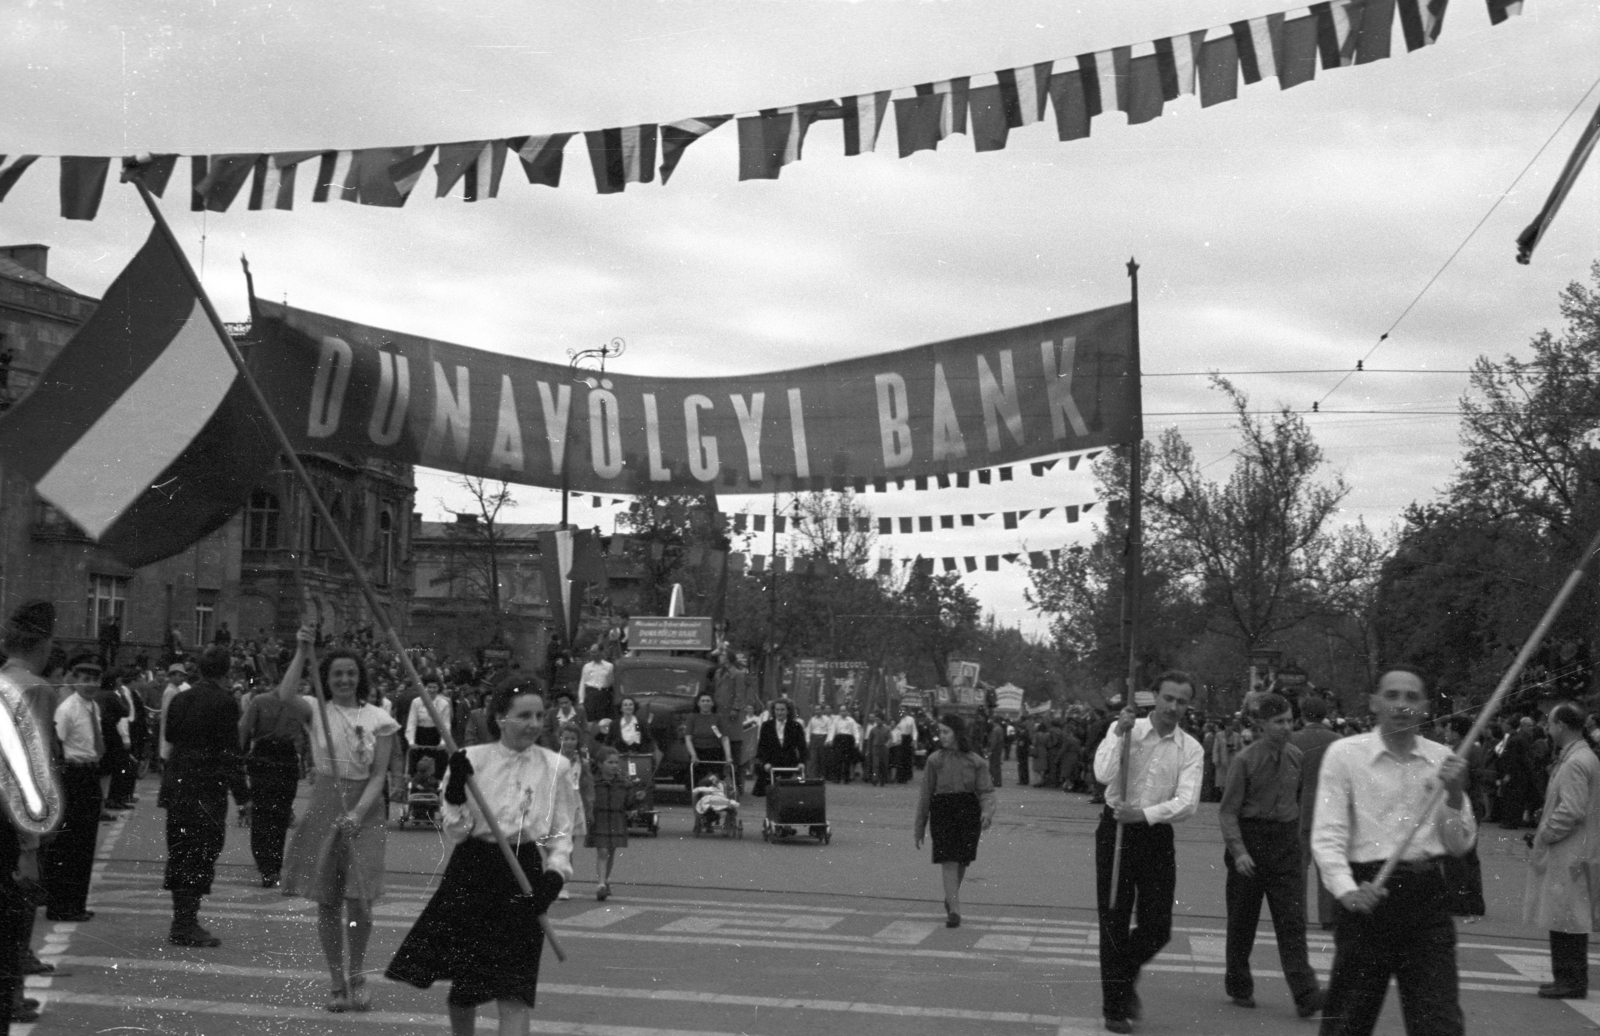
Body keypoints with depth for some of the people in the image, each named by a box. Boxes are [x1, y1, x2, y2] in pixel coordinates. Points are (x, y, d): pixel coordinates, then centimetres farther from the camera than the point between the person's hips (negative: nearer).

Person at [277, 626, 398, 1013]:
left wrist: (357, 813, -16)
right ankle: (337, 982, 19)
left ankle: (357, 974, 15)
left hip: (365, 809, -1)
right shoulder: (317, 711, 2)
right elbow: (286, 694, -20)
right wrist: (301, 652, -23)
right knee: (327, 904, 5)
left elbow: (378, 775, -3)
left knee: (359, 900, -9)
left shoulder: (378, 719, 1)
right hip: (324, 806, 1)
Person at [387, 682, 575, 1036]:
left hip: (523, 877, -1)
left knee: (513, 989, -9)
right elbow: (456, 832, -2)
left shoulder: (555, 768, 0)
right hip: (472, 873, 1)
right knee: (463, 982, 10)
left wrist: (555, 874, -11)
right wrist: (456, 792, -17)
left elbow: (562, 834, 5)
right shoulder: (472, 760, -3)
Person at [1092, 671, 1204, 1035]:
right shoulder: (1124, 729, -2)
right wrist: (1120, 734, -22)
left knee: (1158, 928, 1)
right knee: (1114, 922, 3)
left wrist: (1145, 814, -24)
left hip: (1157, 835, 2)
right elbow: (1104, 775, -17)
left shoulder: (1190, 749, 1)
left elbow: (1187, 803, -11)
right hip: (1116, 829, -2)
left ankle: (1127, 974, 34)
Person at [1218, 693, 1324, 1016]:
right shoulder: (1245, 761, -9)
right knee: (1242, 920, 8)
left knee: (1292, 922, -5)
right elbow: (1228, 811, -8)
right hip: (1250, 843, -3)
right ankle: (1239, 987, 24)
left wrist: (1298, 838, 12)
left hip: (1287, 844, 3)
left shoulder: (1296, 757, 4)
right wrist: (1238, 851, -18)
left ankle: (1306, 995, -10)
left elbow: (1301, 799, 15)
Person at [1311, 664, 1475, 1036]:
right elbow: (1327, 835, -6)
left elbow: (1460, 845, 8)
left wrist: (1455, 796, -10)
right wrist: (1346, 890, -21)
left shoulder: (1441, 759, 7)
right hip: (1366, 892, -2)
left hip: (1426, 897, 2)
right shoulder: (1344, 754, -1)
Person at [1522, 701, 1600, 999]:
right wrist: (1542, 832, 15)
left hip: (1569, 854, -10)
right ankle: (1567, 978, 20)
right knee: (1563, 920, 14)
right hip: (1568, 853, 10)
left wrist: (1543, 836, -12)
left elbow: (1571, 812, -23)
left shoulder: (1575, 764, -18)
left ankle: (1573, 983, 1)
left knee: (1566, 920, -4)